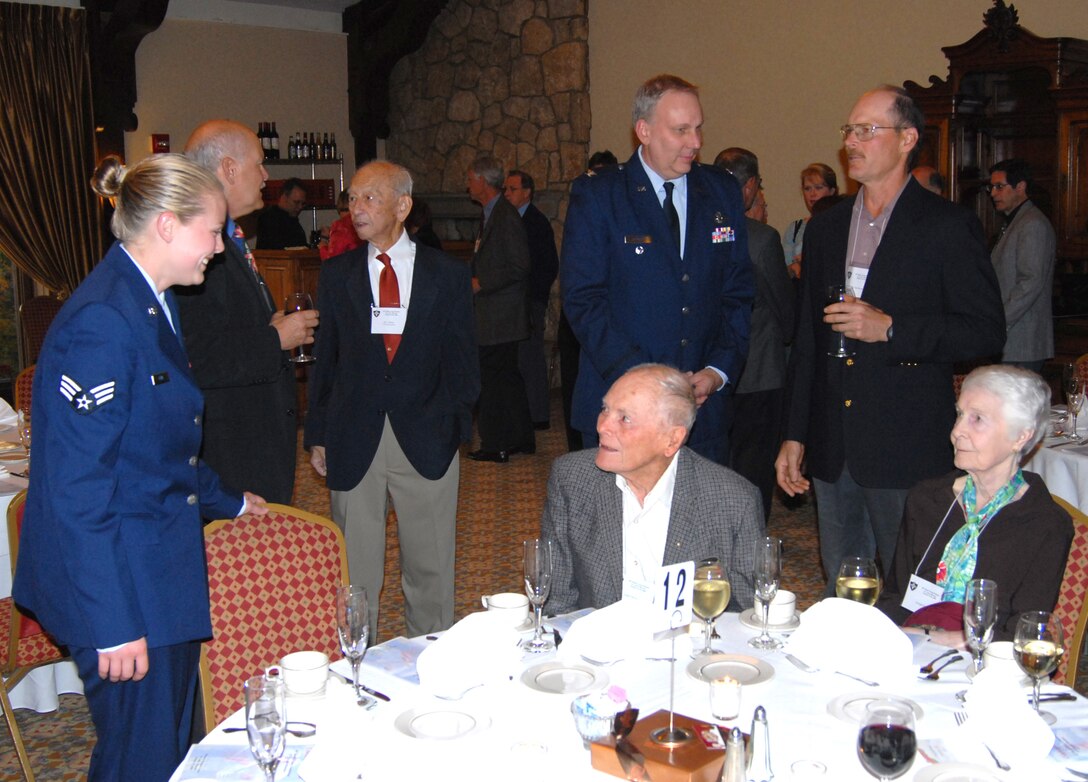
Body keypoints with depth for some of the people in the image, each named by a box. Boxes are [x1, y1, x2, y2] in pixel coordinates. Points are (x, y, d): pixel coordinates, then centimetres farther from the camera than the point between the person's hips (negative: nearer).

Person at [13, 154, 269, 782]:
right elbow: (79, 489, -23)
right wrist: (114, 624, -22)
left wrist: (225, 500, 32)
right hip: (122, 584, -10)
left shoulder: (154, 305, 10)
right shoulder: (102, 320, -22)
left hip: (163, 565, 10)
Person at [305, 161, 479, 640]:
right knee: (354, 570, 7)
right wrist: (319, 435, 4)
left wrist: (456, 426, -5)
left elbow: (461, 360, 5)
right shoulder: (336, 275, 8)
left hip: (425, 439, -1)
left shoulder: (447, 275, 4)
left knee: (430, 568, 9)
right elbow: (324, 360, 9)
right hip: (354, 443, 1)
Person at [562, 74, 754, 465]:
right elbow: (582, 298, -9)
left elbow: (740, 291, 10)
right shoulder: (596, 195, -3)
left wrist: (718, 370, -5)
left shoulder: (722, 191, 9)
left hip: (705, 404, 3)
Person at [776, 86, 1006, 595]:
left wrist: (890, 328, -18)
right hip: (833, 451, 5)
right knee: (839, 594, 15)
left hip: (908, 452, -5)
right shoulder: (826, 228, 13)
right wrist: (795, 435, 12)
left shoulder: (948, 227, -4)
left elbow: (986, 332, -8)